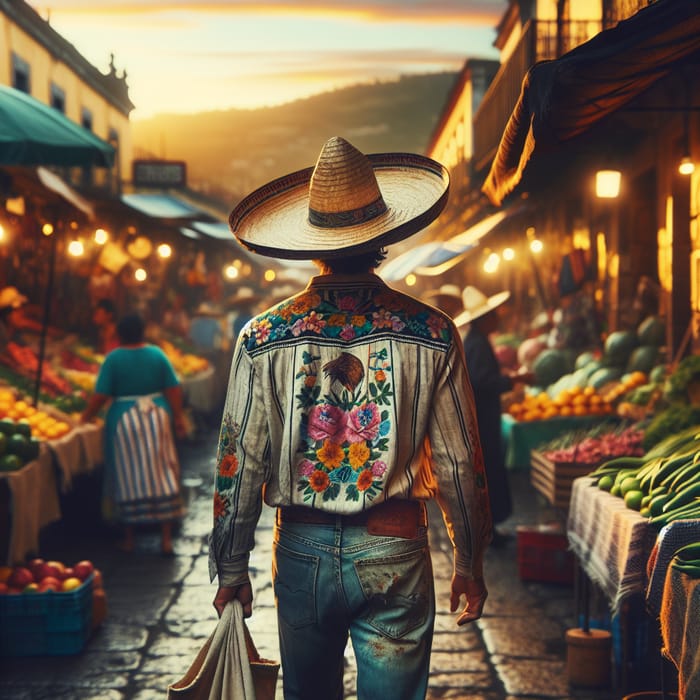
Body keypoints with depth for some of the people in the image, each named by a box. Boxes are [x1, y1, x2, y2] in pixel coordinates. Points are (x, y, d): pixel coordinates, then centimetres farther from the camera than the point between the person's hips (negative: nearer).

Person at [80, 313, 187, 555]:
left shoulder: (114, 358, -7)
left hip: (124, 419, -2)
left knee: (128, 478, 6)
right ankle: (166, 538, 7)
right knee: (161, 475, 6)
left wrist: (85, 417, 4)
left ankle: (129, 538, 14)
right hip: (157, 417, 2)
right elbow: (173, 389, 0)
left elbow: (100, 395, -9)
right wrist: (178, 418, 8)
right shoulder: (157, 354, 1)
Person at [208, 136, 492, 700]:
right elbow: (459, 462, -3)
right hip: (394, 551, -1)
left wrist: (232, 569, 6)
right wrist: (470, 563, 9)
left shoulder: (264, 337, -6)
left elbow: (240, 463, -4)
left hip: (302, 549, 1)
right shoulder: (432, 334, -6)